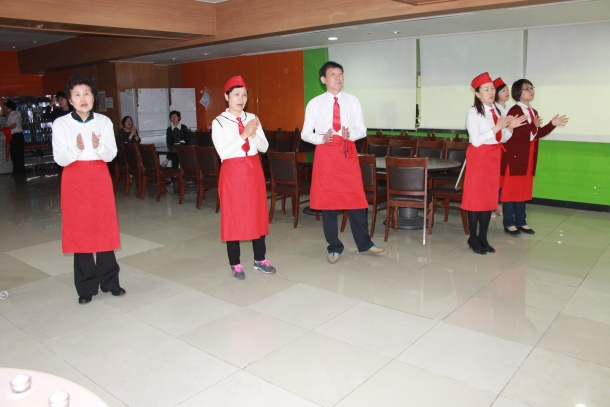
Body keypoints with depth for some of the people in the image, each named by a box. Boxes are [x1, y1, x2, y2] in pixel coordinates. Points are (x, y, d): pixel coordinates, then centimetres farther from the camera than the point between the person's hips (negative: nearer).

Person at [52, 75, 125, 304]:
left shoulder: (104, 122, 3)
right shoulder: (60, 124, -1)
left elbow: (111, 155, 1)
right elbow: (59, 159, -5)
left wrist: (98, 147, -20)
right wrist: (76, 149, -24)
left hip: (100, 178, 1)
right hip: (74, 180, -1)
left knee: (104, 228, 2)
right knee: (79, 230, 2)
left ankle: (109, 281, 14)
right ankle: (86, 286, 12)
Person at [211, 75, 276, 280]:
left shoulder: (253, 118, 7)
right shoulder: (219, 122, -6)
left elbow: (264, 147, 3)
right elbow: (223, 152, -16)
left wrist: (254, 135, -15)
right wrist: (243, 135, -19)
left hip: (254, 170, 4)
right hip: (233, 172, -4)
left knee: (258, 214, 9)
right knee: (233, 216, 2)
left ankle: (260, 259, 22)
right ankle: (235, 264, 14)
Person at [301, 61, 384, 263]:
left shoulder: (353, 101, 6)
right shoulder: (314, 104, 2)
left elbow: (362, 129, 6)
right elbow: (305, 133, 3)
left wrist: (351, 134, -15)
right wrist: (322, 138, -16)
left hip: (348, 152, 1)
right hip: (325, 154, -1)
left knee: (356, 199, 4)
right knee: (327, 201, 5)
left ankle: (364, 244, 22)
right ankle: (334, 247, 20)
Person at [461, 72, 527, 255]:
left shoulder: (496, 111, 11)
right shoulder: (473, 113, -9)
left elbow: (501, 139, 14)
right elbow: (476, 141, -18)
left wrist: (510, 128, -4)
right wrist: (497, 127, -20)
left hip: (494, 158, 7)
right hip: (478, 158, -7)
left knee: (490, 197, 8)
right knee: (475, 197, -3)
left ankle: (483, 238, 17)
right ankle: (473, 239, 7)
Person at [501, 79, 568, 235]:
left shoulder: (534, 112, 16)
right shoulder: (514, 110, -11)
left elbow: (538, 134, 17)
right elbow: (513, 133, -23)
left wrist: (552, 124, 7)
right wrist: (533, 126, -27)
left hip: (529, 156, 8)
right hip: (515, 155, -8)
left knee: (524, 189, 11)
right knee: (511, 189, -3)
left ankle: (521, 222, 18)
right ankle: (509, 223, 4)